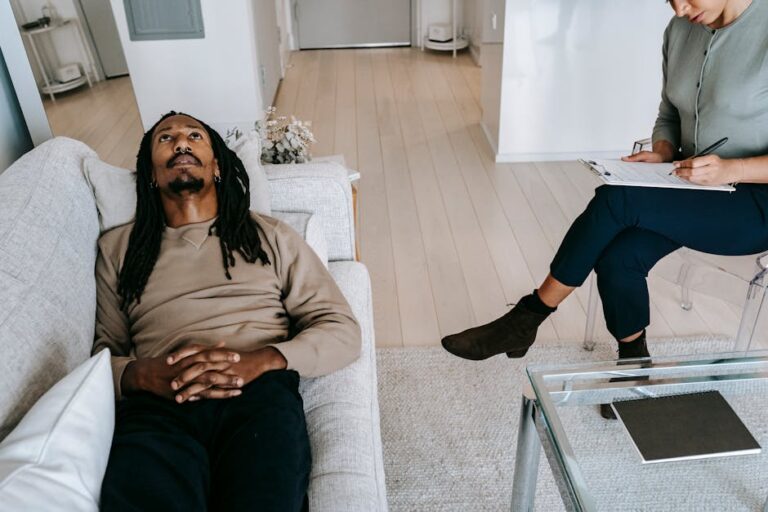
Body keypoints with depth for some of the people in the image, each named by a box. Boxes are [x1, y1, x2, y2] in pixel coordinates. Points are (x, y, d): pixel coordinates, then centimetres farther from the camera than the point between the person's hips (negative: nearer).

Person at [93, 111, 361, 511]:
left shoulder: (268, 235, 17)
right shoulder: (117, 248, 23)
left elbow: (342, 331, 9)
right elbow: (99, 353, 15)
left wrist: (261, 361, -10)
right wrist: (139, 374, -9)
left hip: (259, 392, 0)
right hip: (156, 403, 1)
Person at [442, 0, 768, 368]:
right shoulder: (680, 30, 2)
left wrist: (732, 169, -28)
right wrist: (662, 154, -7)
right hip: (692, 186, 6)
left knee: (615, 200, -28)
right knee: (616, 259, -22)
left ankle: (526, 318, -14)